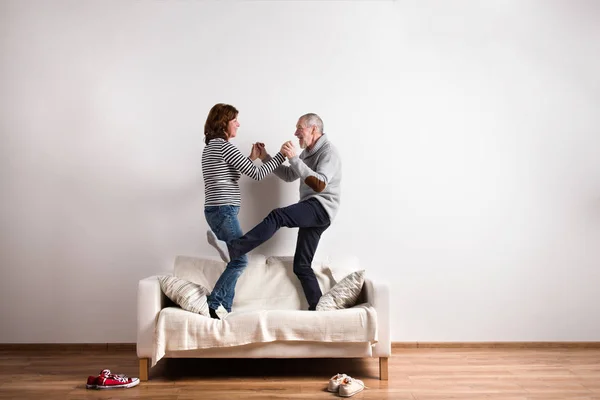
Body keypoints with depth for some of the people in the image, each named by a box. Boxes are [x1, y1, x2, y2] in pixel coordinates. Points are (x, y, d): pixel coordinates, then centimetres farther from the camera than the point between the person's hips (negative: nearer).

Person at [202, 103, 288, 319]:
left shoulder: (211, 147, 18)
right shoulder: (224, 146, -12)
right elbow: (256, 174, -12)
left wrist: (252, 157, 20)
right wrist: (282, 154, -5)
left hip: (216, 210, 10)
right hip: (224, 210, -10)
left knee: (235, 261, 11)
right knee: (240, 260, -5)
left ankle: (224, 309, 11)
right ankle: (212, 304, -3)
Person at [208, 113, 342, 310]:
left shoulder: (328, 151, -8)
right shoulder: (308, 152, 21)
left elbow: (319, 185, -23)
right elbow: (289, 175, 25)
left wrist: (294, 158, -26)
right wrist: (266, 157, 15)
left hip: (321, 208, -10)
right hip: (311, 212, 10)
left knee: (277, 216, -30)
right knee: (301, 265, 5)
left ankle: (233, 249, -40)